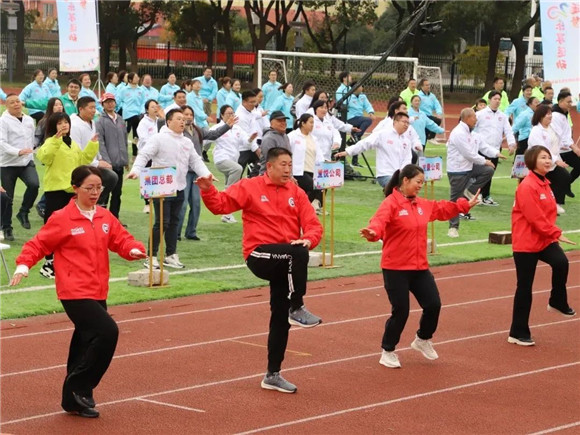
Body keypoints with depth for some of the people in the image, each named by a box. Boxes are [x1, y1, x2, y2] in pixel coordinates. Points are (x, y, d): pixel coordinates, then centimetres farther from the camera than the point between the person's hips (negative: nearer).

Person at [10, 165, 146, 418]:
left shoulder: (105, 217, 9)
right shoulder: (62, 219, -8)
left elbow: (120, 239, 8)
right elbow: (38, 244, -6)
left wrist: (134, 250, -14)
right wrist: (23, 265, -21)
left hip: (97, 293, 7)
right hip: (75, 293, -7)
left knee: (86, 345, 12)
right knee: (107, 331, -21)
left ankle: (73, 399, 24)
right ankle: (79, 388, -9)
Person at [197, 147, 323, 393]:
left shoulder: (296, 193, 8)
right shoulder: (250, 187, 0)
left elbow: (314, 226, 3)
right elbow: (221, 205, -7)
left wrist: (308, 239, -19)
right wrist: (208, 190, -27)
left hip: (286, 264, 5)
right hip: (259, 255, -5)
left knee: (280, 318, 8)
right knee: (298, 253, -35)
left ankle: (273, 375, 19)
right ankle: (297, 310, -22)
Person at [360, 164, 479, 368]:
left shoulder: (423, 204, 10)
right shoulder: (390, 204, -15)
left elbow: (443, 209, 29)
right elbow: (379, 221, -33)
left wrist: (465, 205, 34)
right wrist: (373, 232, -54)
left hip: (419, 267, 7)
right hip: (395, 269, -7)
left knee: (433, 305, 7)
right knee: (400, 311, -3)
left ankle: (423, 340, 35)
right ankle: (388, 352, 17)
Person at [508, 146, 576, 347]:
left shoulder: (544, 184, 9)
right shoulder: (527, 186, -18)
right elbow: (535, 217, -23)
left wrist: (552, 235, 10)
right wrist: (556, 233, -20)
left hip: (544, 240, 7)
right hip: (526, 242, -7)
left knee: (561, 262, -22)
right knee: (524, 287, 0)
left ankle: (558, 302, 0)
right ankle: (518, 333, 10)